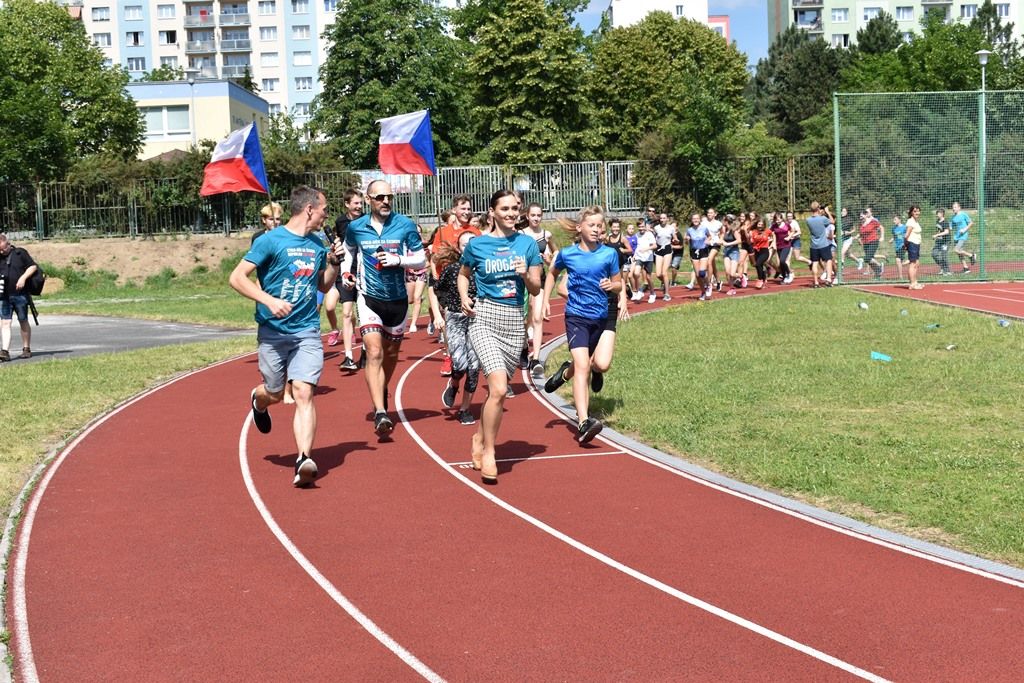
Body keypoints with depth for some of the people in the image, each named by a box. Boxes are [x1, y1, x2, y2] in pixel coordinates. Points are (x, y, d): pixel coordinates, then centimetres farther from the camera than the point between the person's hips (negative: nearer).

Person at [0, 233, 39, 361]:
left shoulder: (20, 253, 0)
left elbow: (33, 266, -2)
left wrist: (23, 278, -15)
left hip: (20, 295, -3)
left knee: (23, 322, 9)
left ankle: (26, 349, 18)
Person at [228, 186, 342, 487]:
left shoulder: (317, 245, 10)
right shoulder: (270, 241, -8)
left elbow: (324, 286, 24)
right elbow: (236, 277, -11)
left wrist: (333, 261, 5)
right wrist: (269, 300, -24)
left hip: (307, 331, 3)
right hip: (273, 331, -3)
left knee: (303, 392, -14)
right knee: (275, 393, 12)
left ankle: (304, 460, -19)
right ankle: (258, 400, 50)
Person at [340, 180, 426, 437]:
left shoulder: (406, 225, -5)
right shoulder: (355, 228, -1)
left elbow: (421, 260, -1)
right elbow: (349, 251, 20)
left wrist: (398, 260, -18)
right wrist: (345, 273, 3)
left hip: (397, 299, 2)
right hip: (369, 298, -1)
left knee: (391, 353, 17)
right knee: (374, 352, -16)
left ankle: (382, 393, 45)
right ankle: (380, 413, -22)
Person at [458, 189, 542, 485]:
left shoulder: (528, 244, 5)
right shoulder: (477, 244, 1)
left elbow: (536, 290, 7)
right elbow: (463, 275, 17)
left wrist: (526, 275, -14)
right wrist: (464, 298, -1)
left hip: (514, 322, 3)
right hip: (484, 319, -3)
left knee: (498, 391, 9)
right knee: (498, 388, -19)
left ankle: (479, 438, 34)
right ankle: (488, 453, -5)